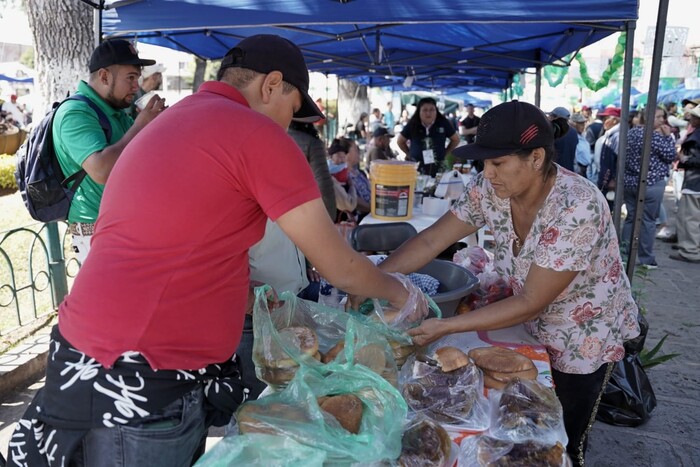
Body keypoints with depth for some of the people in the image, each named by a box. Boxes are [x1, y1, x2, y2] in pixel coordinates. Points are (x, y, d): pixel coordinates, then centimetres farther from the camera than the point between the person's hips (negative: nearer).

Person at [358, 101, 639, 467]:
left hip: (584, 338, -5)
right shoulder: (489, 189, -16)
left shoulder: (577, 209, -33)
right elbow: (430, 241, -12)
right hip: (534, 329, 5)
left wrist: (446, 327, -32)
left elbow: (531, 303, -30)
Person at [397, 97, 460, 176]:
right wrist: (409, 154, 6)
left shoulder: (443, 123, -1)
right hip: (416, 166, 0)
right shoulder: (412, 125, -1)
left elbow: (456, 139, 12)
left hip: (438, 167, 1)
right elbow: (400, 141, 13)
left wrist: (445, 153, 7)